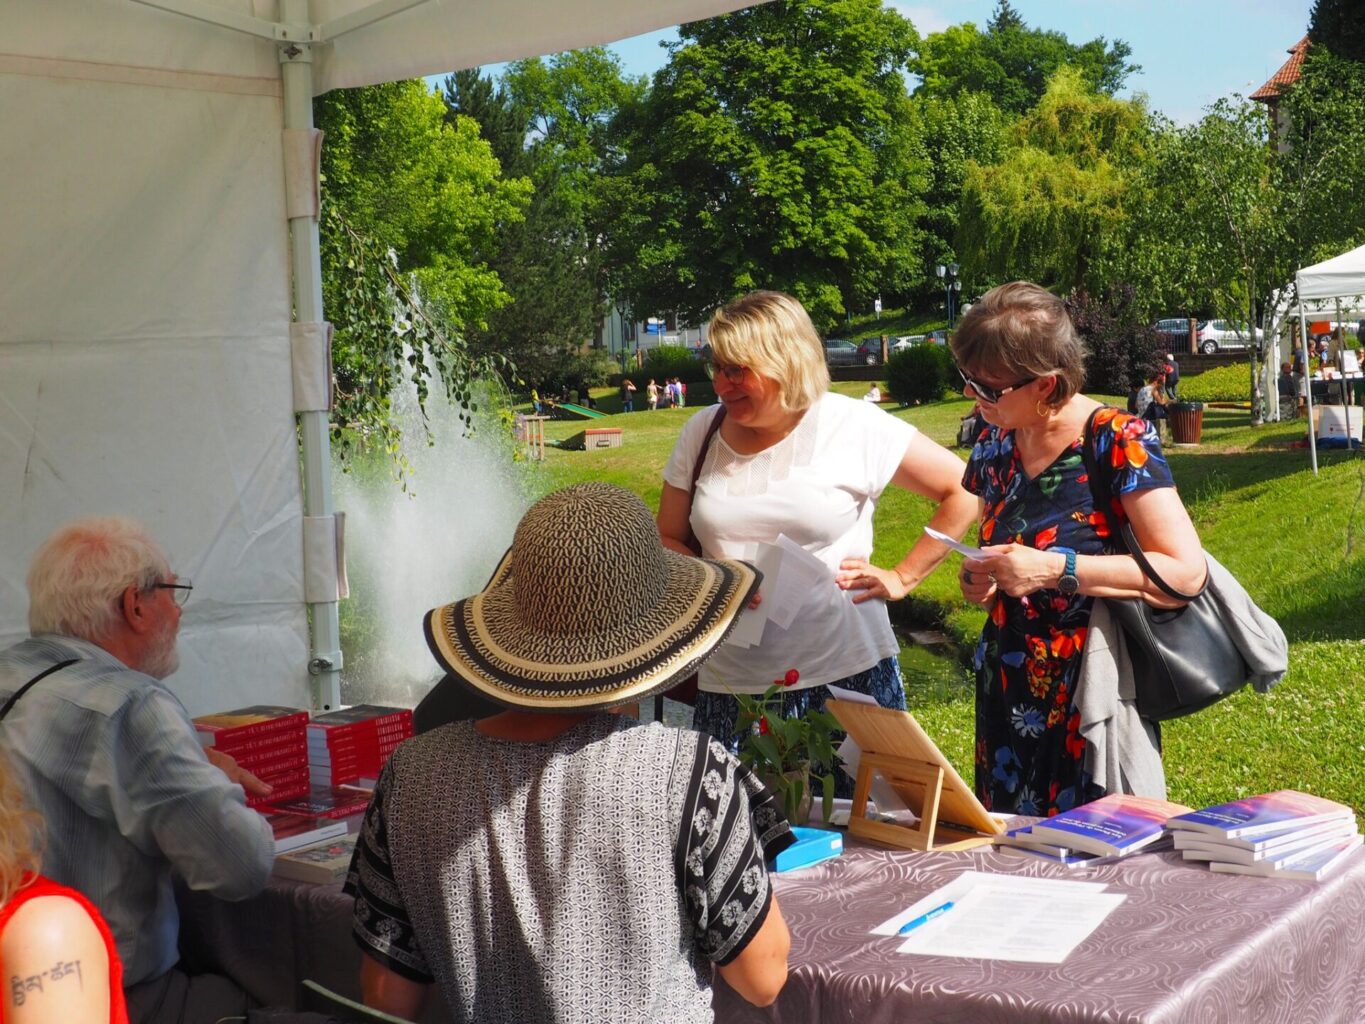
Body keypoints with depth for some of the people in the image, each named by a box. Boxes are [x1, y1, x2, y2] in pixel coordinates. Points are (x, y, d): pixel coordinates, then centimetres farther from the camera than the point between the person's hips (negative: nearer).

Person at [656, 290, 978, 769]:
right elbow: (668, 539, 12)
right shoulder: (701, 433, 6)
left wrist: (902, 577, -4)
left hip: (846, 675, -3)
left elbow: (964, 492, -2)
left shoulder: (852, 426, -6)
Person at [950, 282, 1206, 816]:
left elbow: (1186, 571, -19)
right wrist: (977, 581, -1)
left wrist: (1055, 569, -23)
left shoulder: (1119, 441, -12)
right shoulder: (994, 446, 7)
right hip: (1007, 698, 6)